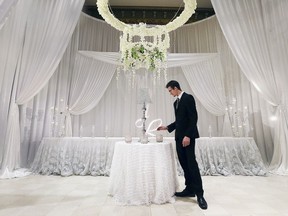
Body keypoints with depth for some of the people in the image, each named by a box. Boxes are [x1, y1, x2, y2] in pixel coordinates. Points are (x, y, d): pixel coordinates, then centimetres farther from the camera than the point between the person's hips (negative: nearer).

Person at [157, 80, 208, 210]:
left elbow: (193, 118, -17)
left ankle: (199, 194, 3)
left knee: (191, 163, -7)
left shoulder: (188, 98, -9)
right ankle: (189, 189, 19)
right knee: (184, 163, 9)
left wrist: (188, 135, -22)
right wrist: (167, 127, 14)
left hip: (188, 136, -9)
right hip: (179, 137, 9)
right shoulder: (176, 102, 18)